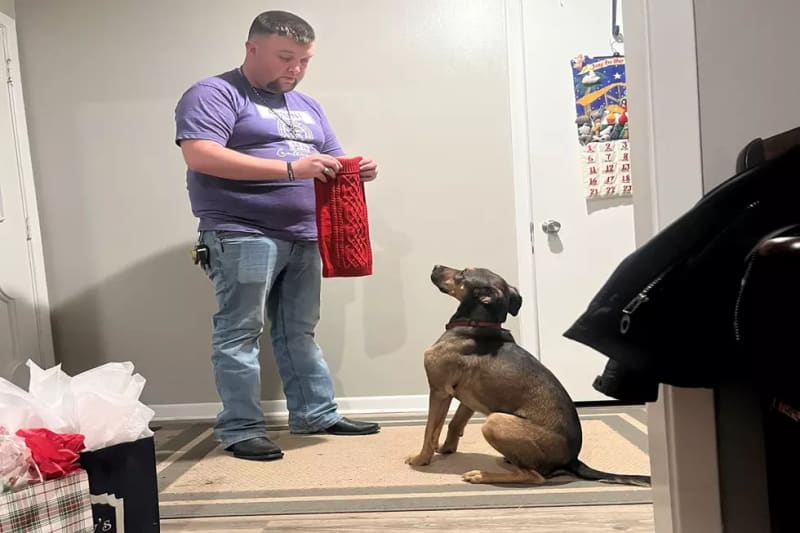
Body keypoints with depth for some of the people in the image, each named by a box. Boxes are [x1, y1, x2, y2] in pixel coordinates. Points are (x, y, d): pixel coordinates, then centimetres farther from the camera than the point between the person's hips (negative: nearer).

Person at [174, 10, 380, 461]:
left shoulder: (306, 106, 21)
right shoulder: (214, 94, -3)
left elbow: (330, 162, 24)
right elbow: (200, 155, -19)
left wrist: (357, 170, -2)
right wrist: (290, 169, -24)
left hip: (303, 236, 7)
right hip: (242, 235, -7)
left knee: (300, 332, 12)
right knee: (240, 333, -2)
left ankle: (316, 414, 21)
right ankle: (241, 429, 8)